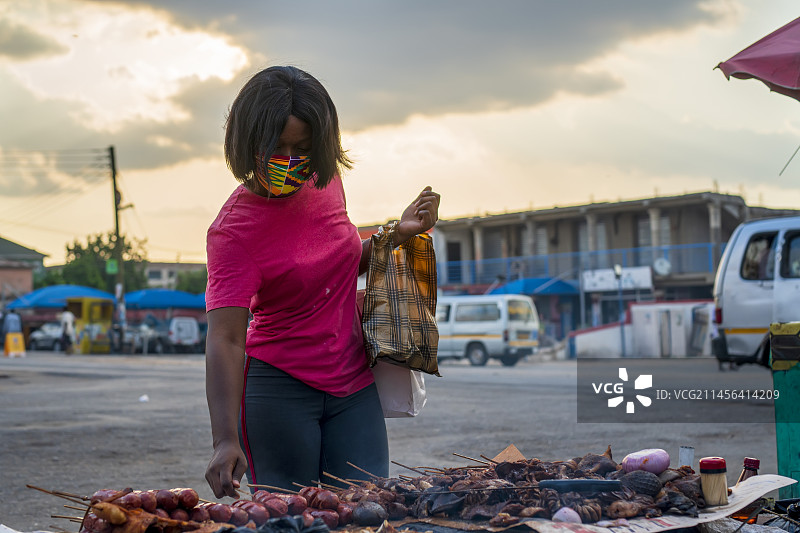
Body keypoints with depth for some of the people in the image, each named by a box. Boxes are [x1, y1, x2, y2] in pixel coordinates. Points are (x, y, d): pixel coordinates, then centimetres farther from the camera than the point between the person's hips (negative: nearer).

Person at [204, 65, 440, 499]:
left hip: (353, 385, 5)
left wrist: (398, 235, 2)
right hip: (279, 388, -5)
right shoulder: (232, 231, -17)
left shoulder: (325, 181, 1)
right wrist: (226, 440, -35)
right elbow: (225, 339, -25)